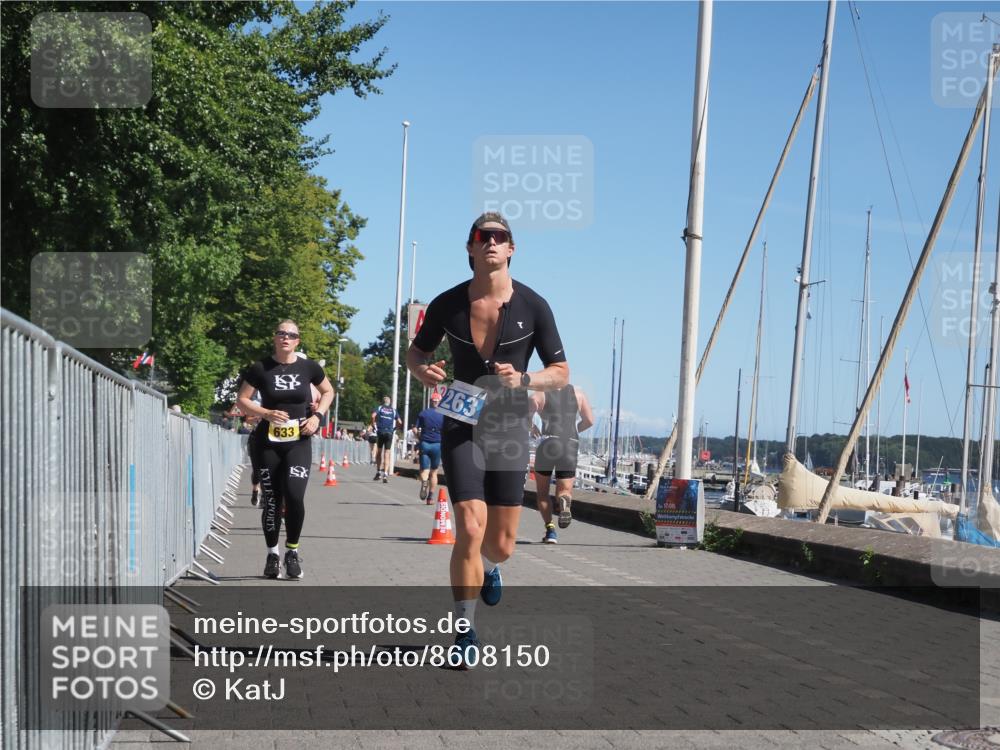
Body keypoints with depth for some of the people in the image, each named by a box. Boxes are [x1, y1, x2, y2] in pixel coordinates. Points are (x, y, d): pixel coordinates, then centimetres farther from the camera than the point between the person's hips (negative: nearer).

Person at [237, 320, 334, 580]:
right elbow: (242, 400, 2)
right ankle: (272, 554, 21)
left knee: (294, 495, -16)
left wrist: (317, 415, 1)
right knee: (271, 501, 4)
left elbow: (328, 391, 17)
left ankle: (292, 551, 3)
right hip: (267, 443, 0)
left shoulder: (308, 368, 2)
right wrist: (267, 414, -14)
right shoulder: (260, 369, -1)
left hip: (298, 442, 0)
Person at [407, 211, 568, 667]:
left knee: (501, 546, 5)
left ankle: (489, 567, 45)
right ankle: (466, 634, -3)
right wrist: (423, 371, -12)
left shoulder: (533, 307, -6)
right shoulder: (447, 304, -4)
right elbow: (416, 352, 12)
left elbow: (561, 373, 0)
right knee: (469, 529, -17)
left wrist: (523, 380, -20)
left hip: (509, 429, 1)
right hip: (461, 427, -1)